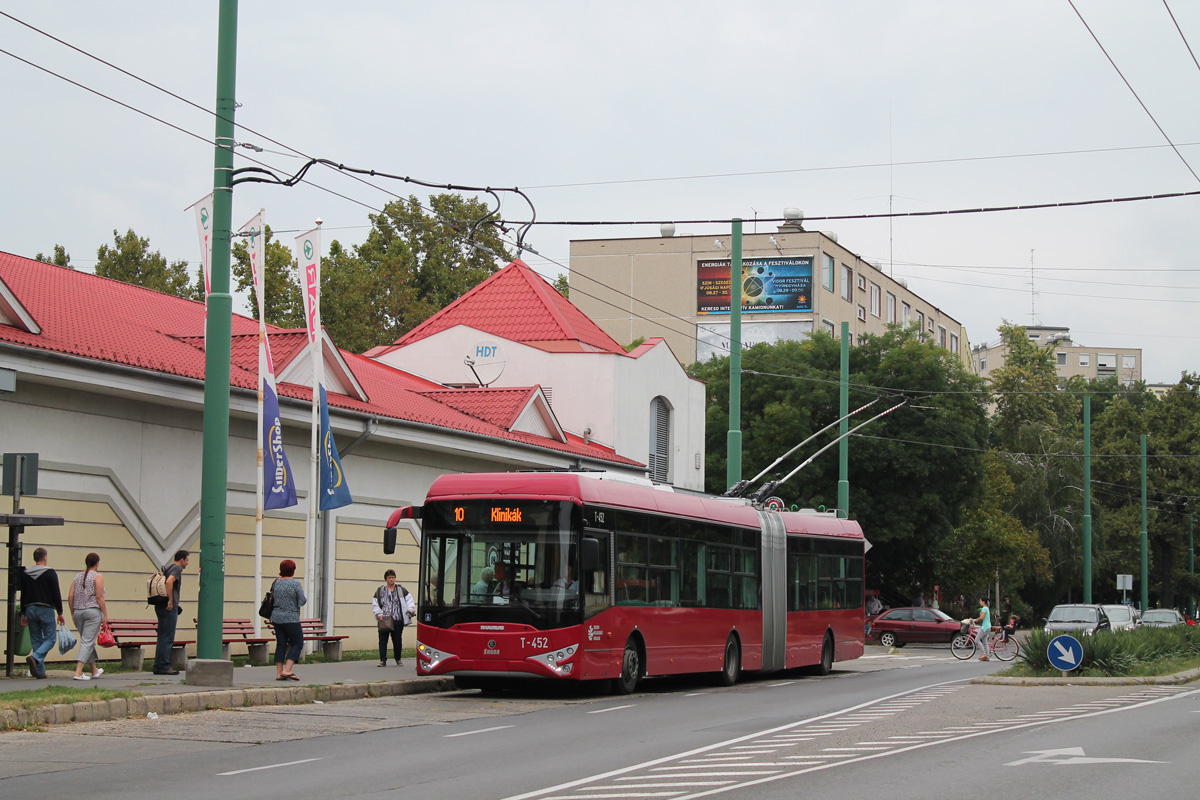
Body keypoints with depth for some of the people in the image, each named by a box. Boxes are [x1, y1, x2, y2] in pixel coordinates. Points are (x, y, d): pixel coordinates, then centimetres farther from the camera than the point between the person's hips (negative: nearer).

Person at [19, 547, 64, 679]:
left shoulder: (26, 574, 7)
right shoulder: (50, 573, -7)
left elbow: (23, 595, 12)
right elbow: (56, 594, -7)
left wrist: (23, 614, 19)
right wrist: (60, 613, -1)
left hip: (30, 610, 5)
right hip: (46, 610, -5)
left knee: (36, 641, 9)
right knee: (50, 639, 1)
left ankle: (40, 671, 5)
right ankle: (35, 657, -25)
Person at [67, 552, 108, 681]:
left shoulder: (78, 577, 11)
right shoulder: (97, 576, -5)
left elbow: (70, 597, 8)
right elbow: (99, 597, -12)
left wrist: (73, 613, 16)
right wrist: (105, 614, -8)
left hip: (78, 612, 6)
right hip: (93, 611, -6)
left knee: (88, 641, 17)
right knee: (88, 641, -7)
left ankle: (94, 670, 29)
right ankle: (78, 672, -18)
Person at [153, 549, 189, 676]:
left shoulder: (168, 567, 19)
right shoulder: (177, 568, -9)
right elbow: (169, 582, -26)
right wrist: (170, 601, -23)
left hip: (160, 607, 10)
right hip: (169, 608, -9)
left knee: (162, 637, 12)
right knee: (168, 638, -7)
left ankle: (158, 666, 13)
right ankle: (164, 666, -7)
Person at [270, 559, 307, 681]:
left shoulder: (276, 582, 7)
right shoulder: (295, 583, -12)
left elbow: (272, 599, 14)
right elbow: (302, 601, -11)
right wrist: (303, 593, 8)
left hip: (276, 617, 6)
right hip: (291, 619, -6)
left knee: (281, 644, 9)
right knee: (297, 643, 3)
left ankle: (279, 673, 6)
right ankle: (287, 670, -7)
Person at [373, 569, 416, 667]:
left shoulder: (401, 590, 11)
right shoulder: (380, 591, 10)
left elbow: (409, 600, 10)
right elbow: (375, 604, 8)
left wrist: (411, 609, -8)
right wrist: (379, 614, -4)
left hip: (397, 620, 0)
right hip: (384, 620, 0)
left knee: (397, 640, 5)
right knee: (383, 640, -6)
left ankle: (398, 659, 21)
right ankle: (383, 660, -3)